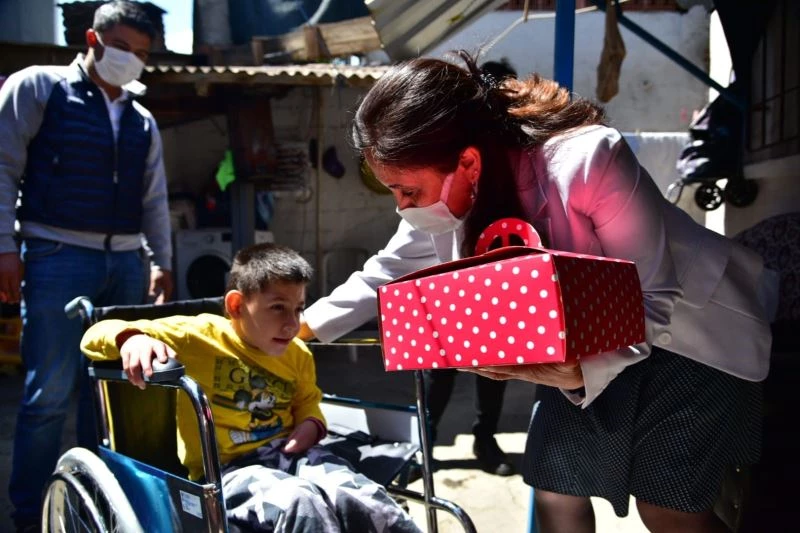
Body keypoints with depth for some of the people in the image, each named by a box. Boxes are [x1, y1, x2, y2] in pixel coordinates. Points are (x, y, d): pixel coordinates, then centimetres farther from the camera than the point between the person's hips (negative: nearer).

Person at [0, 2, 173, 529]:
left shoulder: (143, 120, 17)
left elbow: (155, 198, 20)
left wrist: (161, 261, 11)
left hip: (126, 263, 5)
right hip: (58, 256, -5)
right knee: (51, 389, -8)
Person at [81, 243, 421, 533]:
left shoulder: (297, 355, 11)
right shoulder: (199, 336, -6)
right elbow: (96, 336, -8)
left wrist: (311, 424, 9)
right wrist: (132, 339, -33)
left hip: (289, 454, 5)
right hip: (227, 469, -5)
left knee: (357, 495, -27)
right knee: (301, 502, -35)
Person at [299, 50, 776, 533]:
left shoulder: (590, 160, -35)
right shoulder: (446, 191, -15)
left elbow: (651, 300, -27)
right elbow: (390, 271, 4)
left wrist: (579, 371, -42)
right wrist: (307, 326, 4)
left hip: (694, 328, -5)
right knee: (555, 489, 3)